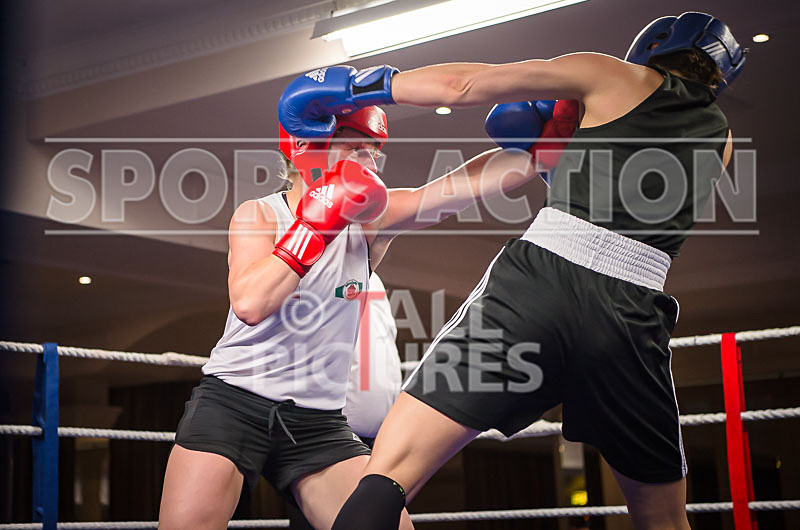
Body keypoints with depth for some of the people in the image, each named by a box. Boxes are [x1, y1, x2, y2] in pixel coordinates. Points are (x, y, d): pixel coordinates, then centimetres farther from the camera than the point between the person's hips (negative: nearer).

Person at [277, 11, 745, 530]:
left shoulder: (615, 77, 14)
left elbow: (461, 85, 9)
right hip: (630, 318, 4)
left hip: (540, 280, -3)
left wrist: (360, 84, 20)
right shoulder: (721, 138, 25)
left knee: (387, 474, -6)